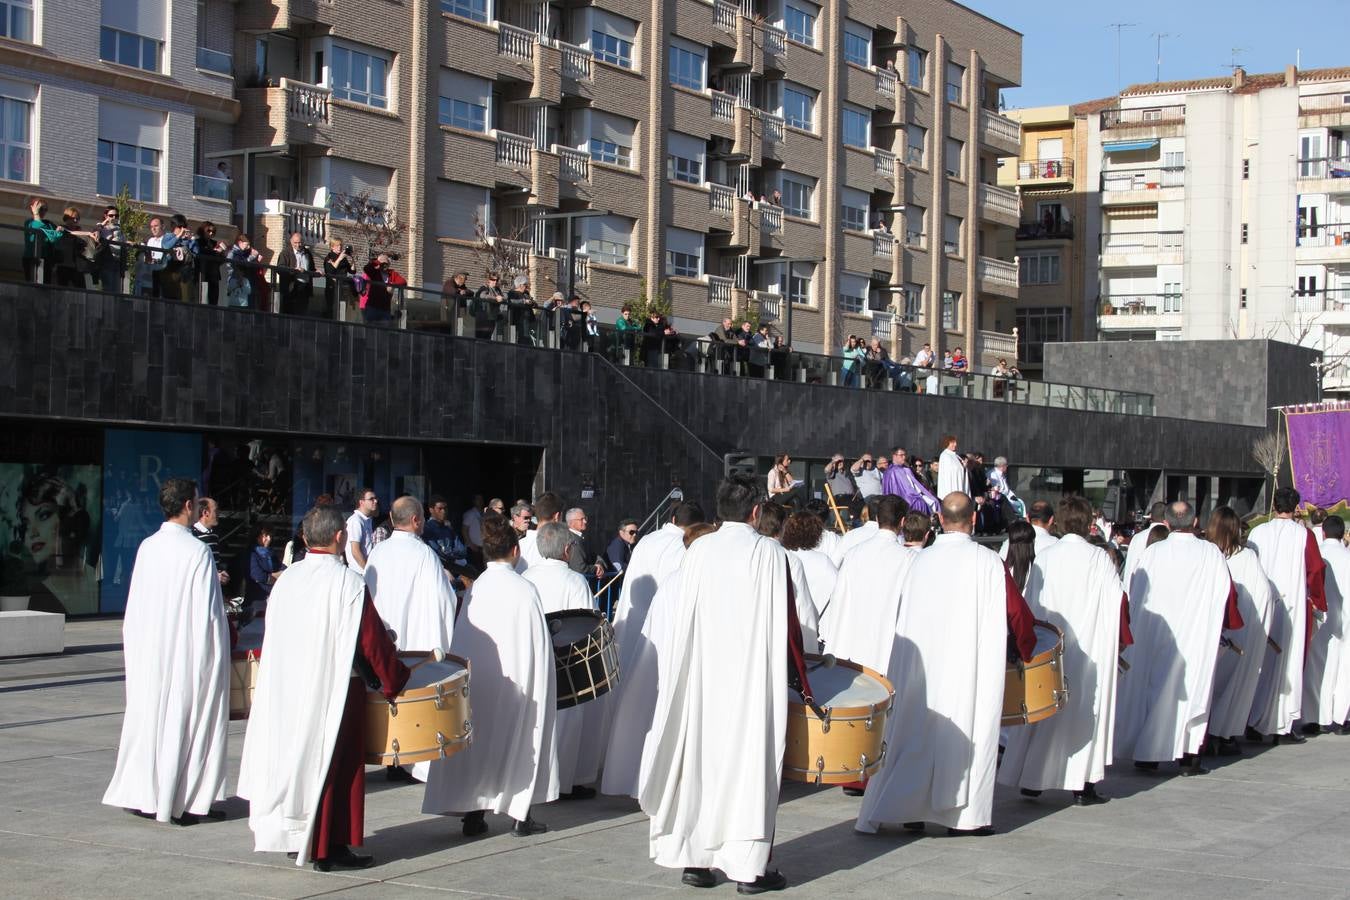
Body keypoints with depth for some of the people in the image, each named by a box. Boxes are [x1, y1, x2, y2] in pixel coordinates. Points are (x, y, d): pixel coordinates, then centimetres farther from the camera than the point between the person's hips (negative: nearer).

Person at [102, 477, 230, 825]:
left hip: (148, 652, 6)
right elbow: (207, 613, -14)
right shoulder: (197, 552, -14)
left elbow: (135, 607, 8)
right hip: (187, 651, -6)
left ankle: (142, 795, 19)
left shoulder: (147, 548, 2)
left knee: (149, 716, 13)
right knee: (188, 718, 2)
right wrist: (217, 652, -6)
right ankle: (186, 801, 5)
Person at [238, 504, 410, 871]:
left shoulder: (285, 580, 3)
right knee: (335, 765, 2)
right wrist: (394, 681, 0)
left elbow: (275, 639, 13)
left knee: (296, 757, 16)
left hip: (286, 689, 6)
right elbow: (374, 639, -12)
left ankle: (297, 837, 23)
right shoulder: (347, 583, -15)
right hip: (335, 690, -6)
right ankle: (330, 847, 5)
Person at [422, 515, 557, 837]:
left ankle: (473, 815, 13)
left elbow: (462, 642, 1)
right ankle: (520, 816, 13)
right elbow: (537, 644, -9)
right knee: (518, 738, 9)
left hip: (476, 681, 3)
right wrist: (538, 681, 2)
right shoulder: (524, 590, -12)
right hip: (516, 677, -3)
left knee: (479, 738, 12)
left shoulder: (475, 589, -4)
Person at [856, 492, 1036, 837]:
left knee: (916, 733, 10)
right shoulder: (988, 562, -7)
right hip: (971, 665, -3)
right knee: (968, 731, 4)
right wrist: (1027, 652, 15)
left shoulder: (920, 560, 2)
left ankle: (908, 809, 10)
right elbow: (1017, 612, -2)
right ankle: (965, 814, 6)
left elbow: (903, 616, 10)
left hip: (919, 663, 3)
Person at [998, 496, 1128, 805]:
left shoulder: (1044, 558, -1)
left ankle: (1031, 780, 16)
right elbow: (1118, 601, -6)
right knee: (1084, 708, 4)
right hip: (1090, 649, -3)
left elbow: (1030, 603, 4)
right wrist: (1120, 640, 7)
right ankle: (1083, 785, 5)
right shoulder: (1098, 558, -8)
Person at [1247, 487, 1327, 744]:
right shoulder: (1304, 535, -6)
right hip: (1293, 605, -3)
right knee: (1290, 662, 3)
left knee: (1261, 661, 12)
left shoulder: (1257, 532, 1)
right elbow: (1315, 570, -6)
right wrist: (1317, 601, 7)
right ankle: (1284, 724, 2)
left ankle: (1254, 722, 13)